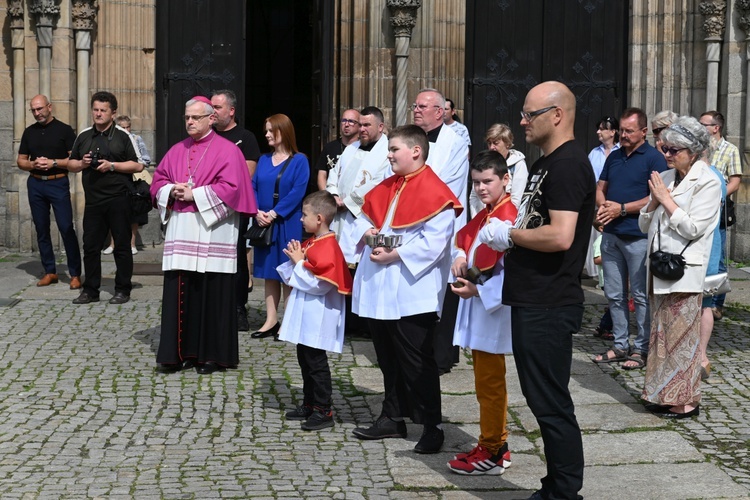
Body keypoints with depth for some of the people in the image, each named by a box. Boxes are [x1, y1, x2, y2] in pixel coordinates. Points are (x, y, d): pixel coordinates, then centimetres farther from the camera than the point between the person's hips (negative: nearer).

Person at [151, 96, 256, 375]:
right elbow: (158, 181, 18)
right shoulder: (177, 151, 17)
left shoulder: (226, 150, -1)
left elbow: (230, 187, -12)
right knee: (179, 293, 3)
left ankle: (213, 355, 7)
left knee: (212, 294, -2)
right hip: (180, 233, 5)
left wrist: (193, 195, -13)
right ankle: (180, 352, 10)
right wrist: (172, 191, -5)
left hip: (212, 234, -5)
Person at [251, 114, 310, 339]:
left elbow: (298, 191, -13)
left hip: (287, 225, -5)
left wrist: (275, 213, -18)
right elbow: (253, 188, 8)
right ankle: (271, 321, 14)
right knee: (269, 273, 8)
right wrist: (257, 212, -9)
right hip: (264, 225, 5)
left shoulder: (299, 160, -4)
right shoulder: (263, 160, 11)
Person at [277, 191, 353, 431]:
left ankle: (323, 411, 2)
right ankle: (309, 404, 28)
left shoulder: (328, 247, -20)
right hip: (305, 317, 10)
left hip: (317, 319, -10)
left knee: (316, 363, -5)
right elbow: (294, 278, 21)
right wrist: (294, 261, 0)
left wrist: (299, 262, -17)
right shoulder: (311, 243, 12)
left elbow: (319, 284, -25)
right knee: (305, 360, 17)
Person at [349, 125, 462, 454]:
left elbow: (433, 242, -20)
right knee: (388, 358, 17)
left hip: (412, 293, -8)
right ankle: (393, 418, 28)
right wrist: (367, 232, -1)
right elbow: (364, 219, 22)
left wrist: (395, 255, -20)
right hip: (379, 289, 8)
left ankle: (431, 426, 7)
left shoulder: (434, 192, -13)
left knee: (416, 362, -2)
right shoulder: (386, 188, 13)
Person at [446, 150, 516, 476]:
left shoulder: (508, 218, -17)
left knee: (489, 384, -2)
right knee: (487, 382, 16)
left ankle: (492, 455, 7)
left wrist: (478, 290, -22)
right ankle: (496, 445, 27)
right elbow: (464, 239, 22)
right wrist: (459, 256, 0)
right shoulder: (483, 217, 12)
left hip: (494, 308, -10)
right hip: (477, 306, 10)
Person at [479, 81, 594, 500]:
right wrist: (506, 236, 9)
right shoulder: (548, 162, 16)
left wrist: (508, 234, -13)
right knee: (543, 398, 16)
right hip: (534, 300, 10)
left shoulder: (569, 164, -16)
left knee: (551, 403, -2)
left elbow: (560, 236, -26)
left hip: (548, 307, -10)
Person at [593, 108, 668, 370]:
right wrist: (603, 206, -5)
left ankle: (641, 348, 10)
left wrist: (622, 208, -15)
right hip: (611, 234, 7)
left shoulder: (654, 158, -6)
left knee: (641, 296, 1)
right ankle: (620, 345, 20)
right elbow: (600, 188, 17)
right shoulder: (614, 157, 14)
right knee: (614, 294, 11)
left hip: (638, 237, -6)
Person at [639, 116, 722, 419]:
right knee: (661, 332, 11)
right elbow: (645, 225, 15)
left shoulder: (707, 183, -6)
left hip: (684, 270, -7)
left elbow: (692, 228, -14)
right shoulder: (665, 178, 14)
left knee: (682, 334, -5)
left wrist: (666, 199, -10)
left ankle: (686, 400, 2)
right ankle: (663, 394, 19)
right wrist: (653, 201, -3)